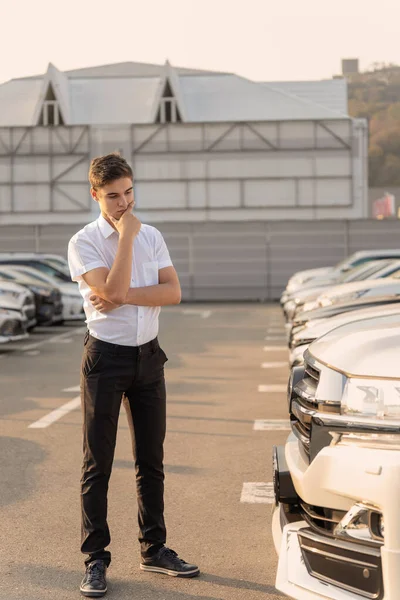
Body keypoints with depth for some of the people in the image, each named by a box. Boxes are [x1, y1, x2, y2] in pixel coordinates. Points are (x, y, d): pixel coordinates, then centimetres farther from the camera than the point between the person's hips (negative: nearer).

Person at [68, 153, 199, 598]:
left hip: (148, 356, 5)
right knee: (98, 463, 1)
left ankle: (153, 549, 25)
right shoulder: (84, 242, -8)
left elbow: (173, 292, -4)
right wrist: (127, 234, -17)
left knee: (151, 460, 13)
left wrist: (124, 296, -16)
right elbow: (113, 292, -22)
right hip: (105, 357, -5)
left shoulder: (152, 237, 7)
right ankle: (95, 560, 10)